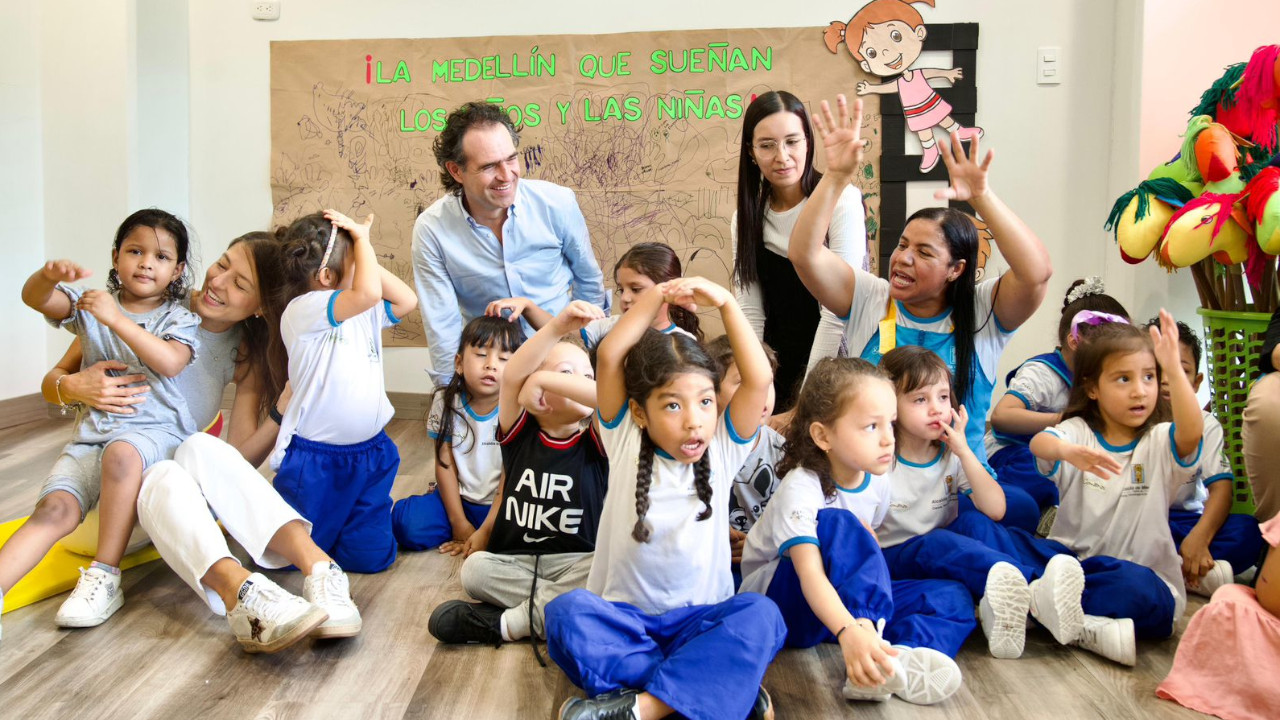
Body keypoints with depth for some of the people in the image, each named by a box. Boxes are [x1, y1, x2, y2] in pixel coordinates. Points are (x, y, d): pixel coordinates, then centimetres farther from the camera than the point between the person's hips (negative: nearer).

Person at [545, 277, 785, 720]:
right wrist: (659, 296, -18)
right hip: (623, 618, 0)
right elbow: (609, 355, -14)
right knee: (567, 613, -31)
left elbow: (759, 380, -14)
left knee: (761, 615, -29)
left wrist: (725, 303, -16)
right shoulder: (625, 442, -2)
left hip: (700, 621, 0)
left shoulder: (722, 450, 0)